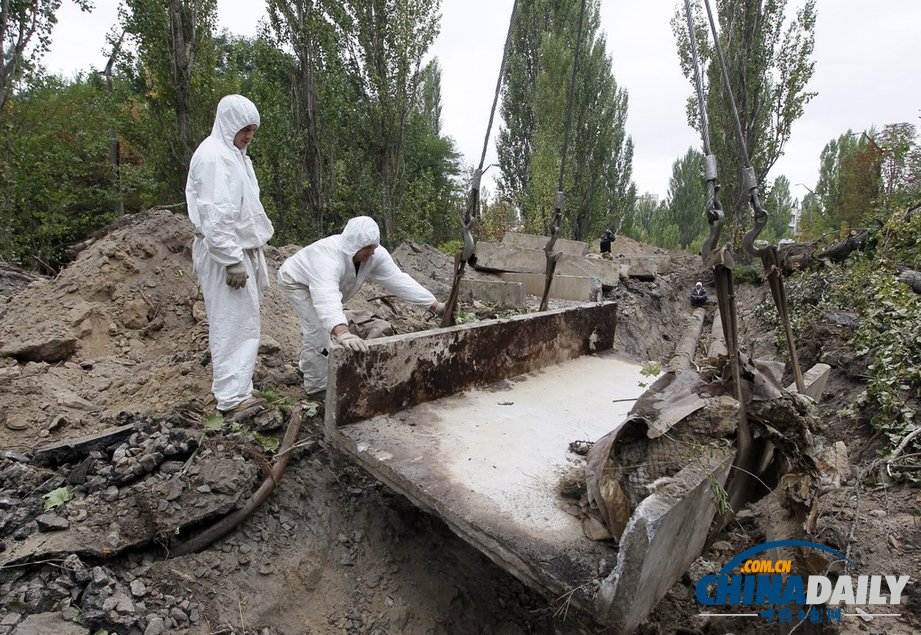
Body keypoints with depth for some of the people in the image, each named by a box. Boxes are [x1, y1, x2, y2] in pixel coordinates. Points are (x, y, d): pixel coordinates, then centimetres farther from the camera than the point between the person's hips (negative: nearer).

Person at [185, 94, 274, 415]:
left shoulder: (233, 154, 16)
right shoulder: (212, 157, -15)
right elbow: (215, 217, -22)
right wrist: (232, 261, -23)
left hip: (242, 249, 10)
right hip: (225, 254, -10)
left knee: (242, 319, 15)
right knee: (234, 321, -7)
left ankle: (237, 385, 27)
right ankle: (232, 396, 0)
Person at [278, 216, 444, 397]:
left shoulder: (375, 254, -27)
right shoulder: (328, 255, -47)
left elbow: (399, 280, -28)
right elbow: (326, 296, -63)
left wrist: (435, 305, -35)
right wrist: (342, 332, -80)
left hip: (320, 283, 8)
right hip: (297, 280, -7)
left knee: (315, 327, 23)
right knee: (316, 330, -17)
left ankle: (308, 368, 48)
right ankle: (317, 386, 2)